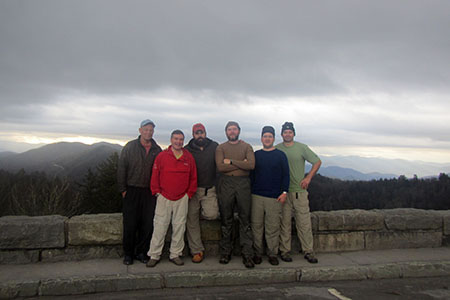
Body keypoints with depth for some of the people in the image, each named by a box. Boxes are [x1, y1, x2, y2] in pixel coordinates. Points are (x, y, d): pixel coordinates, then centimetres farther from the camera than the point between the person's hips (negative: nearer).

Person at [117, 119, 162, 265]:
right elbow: (121, 169, -1)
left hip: (150, 192, 2)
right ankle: (128, 253, 17)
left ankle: (141, 252, 19)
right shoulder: (130, 147, 0)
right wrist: (123, 189, -4)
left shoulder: (157, 150, 7)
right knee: (130, 224, 2)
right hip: (132, 191, -2)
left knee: (148, 224, 4)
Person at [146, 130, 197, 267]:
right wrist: (157, 192, -1)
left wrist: (189, 194, 6)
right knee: (160, 227, 1)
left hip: (182, 199, 2)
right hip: (164, 198, -2)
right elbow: (155, 176, 2)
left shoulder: (189, 157, 3)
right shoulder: (162, 156, -2)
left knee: (179, 227, 7)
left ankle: (175, 254, 20)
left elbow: (193, 177, 9)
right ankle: (154, 255, 13)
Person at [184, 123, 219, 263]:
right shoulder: (187, 150, 4)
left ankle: (201, 211, 16)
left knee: (212, 214, -20)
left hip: (210, 190, 0)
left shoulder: (214, 147, 4)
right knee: (192, 220, 2)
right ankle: (197, 250, 16)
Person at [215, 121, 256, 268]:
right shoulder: (221, 148, 9)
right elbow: (220, 167, -7)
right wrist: (241, 164, -8)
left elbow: (251, 165, -8)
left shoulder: (246, 147, 10)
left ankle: (247, 254, 4)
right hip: (226, 184, 0)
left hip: (243, 184, 0)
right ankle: (225, 252, 15)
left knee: (245, 219, -1)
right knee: (226, 219, 5)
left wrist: (231, 161, -8)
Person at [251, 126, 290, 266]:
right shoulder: (256, 155, 11)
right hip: (256, 196, 2)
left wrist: (284, 192, -4)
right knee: (257, 226, 4)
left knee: (273, 227, 0)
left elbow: (286, 175, 5)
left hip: (274, 197, -2)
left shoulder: (280, 155, 6)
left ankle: (272, 254, 13)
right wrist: (250, 191, 9)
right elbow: (251, 174, 14)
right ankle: (258, 253, 16)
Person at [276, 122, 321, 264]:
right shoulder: (276, 149, 5)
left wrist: (308, 178, 0)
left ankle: (308, 251, 11)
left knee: (304, 222, 1)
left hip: (299, 190, 0)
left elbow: (317, 162, 8)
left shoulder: (302, 147, 3)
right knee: (284, 223, 4)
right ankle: (285, 251, 13)